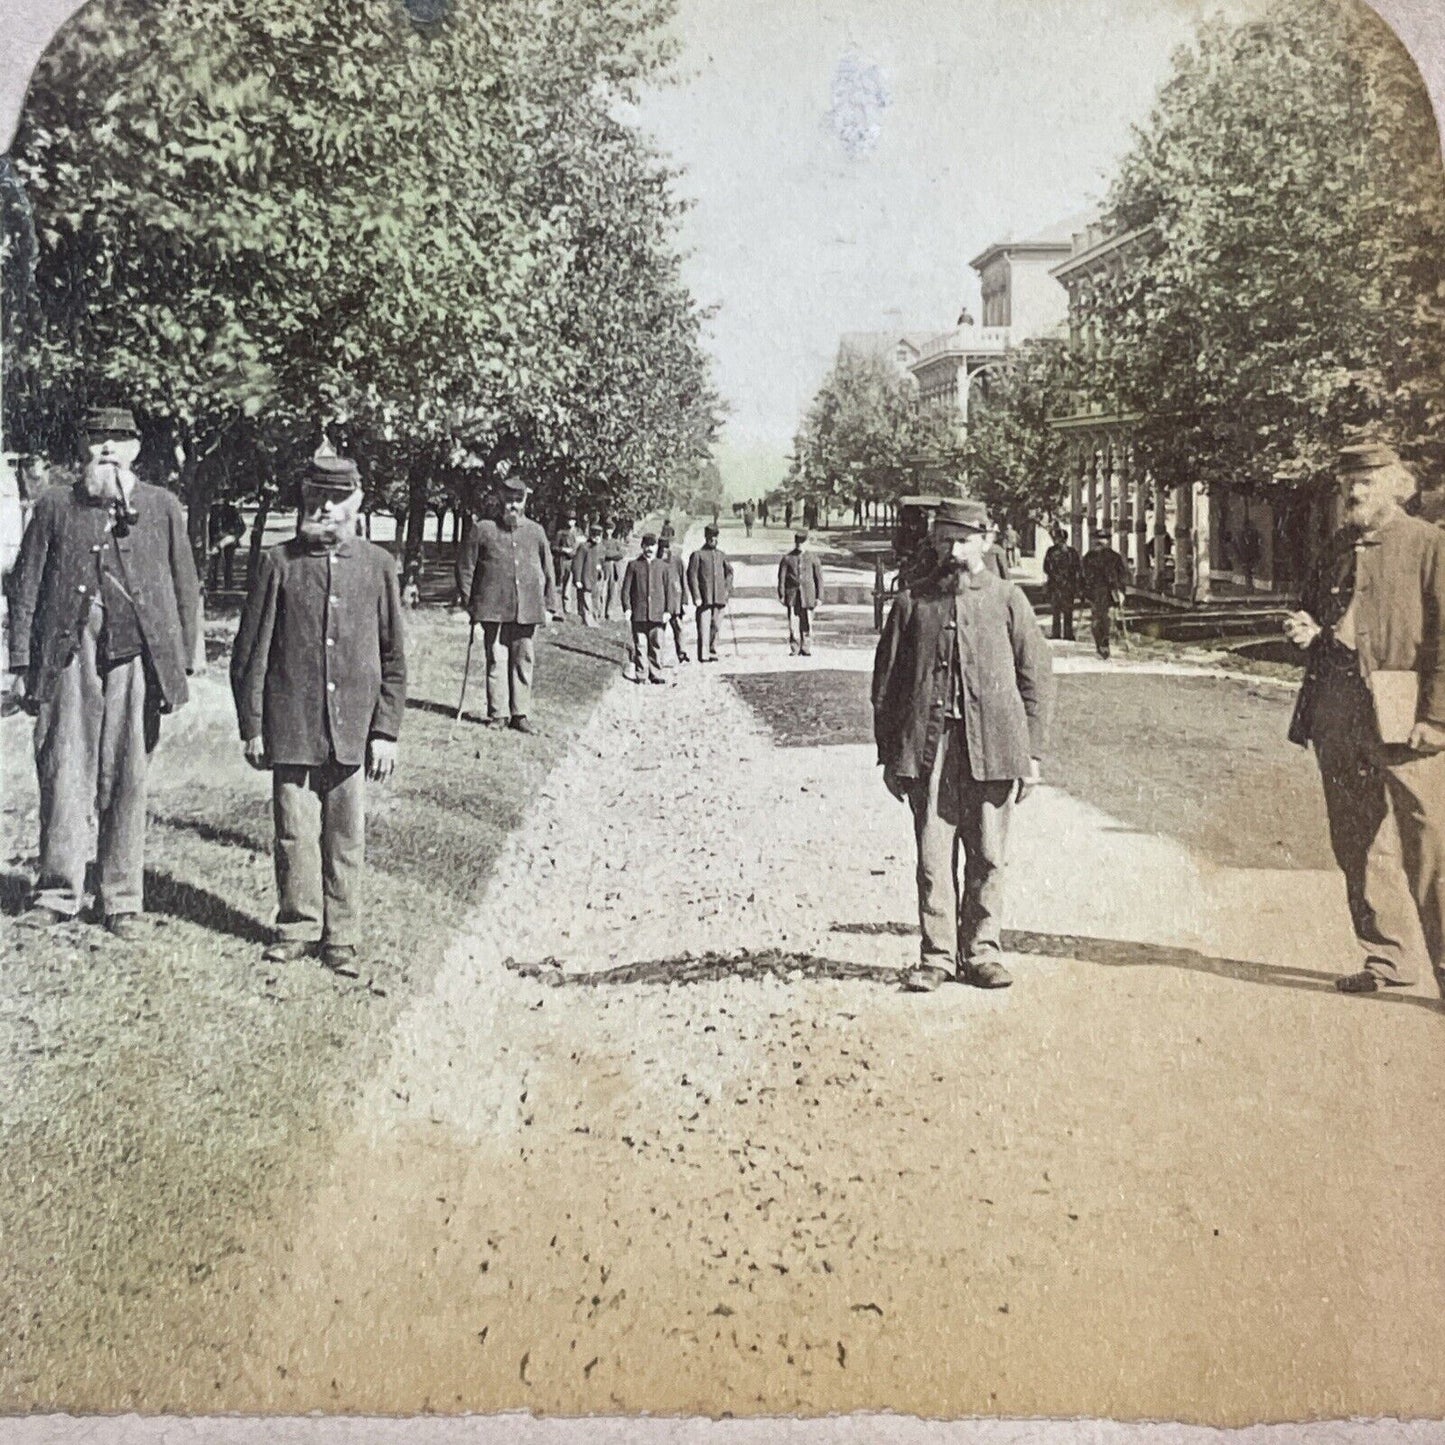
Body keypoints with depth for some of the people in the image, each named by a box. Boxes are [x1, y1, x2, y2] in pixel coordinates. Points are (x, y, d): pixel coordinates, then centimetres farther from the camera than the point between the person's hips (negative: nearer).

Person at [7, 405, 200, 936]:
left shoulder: (162, 507, 10)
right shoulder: (54, 505, 10)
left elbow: (186, 590, 10)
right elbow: (25, 587, 9)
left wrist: (181, 666, 5)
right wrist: (22, 664, 3)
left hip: (137, 658, 0)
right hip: (67, 658, 0)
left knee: (127, 781, 4)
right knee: (62, 775, 1)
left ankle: (122, 899, 13)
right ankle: (59, 892, 13)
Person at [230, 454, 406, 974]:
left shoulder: (378, 565, 6)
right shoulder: (278, 563, 2)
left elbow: (393, 658, 7)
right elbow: (249, 653, 4)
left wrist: (386, 732, 2)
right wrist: (251, 727, 0)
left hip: (353, 731, 1)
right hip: (291, 730, -1)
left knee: (347, 839, 7)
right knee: (295, 834, 4)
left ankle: (340, 937, 19)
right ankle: (298, 929, 20)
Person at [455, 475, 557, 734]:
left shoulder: (536, 532, 12)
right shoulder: (483, 530, 3)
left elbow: (548, 571, 16)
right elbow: (465, 566, 6)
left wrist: (549, 605, 12)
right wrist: (469, 603, 2)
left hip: (528, 611, 2)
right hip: (494, 608, -2)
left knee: (524, 661, 3)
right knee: (496, 660, -1)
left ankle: (520, 714, 10)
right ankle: (497, 713, 7)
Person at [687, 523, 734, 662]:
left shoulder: (722, 555, 14)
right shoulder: (697, 555, 0)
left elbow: (729, 572, 23)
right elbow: (692, 576, -4)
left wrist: (727, 589, 9)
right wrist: (696, 597, -11)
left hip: (719, 598, 4)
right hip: (704, 598, -4)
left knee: (716, 627, 7)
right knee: (703, 627, -8)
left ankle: (712, 651, 20)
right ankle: (703, 655, -7)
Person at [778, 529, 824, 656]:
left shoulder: (813, 559, 4)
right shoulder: (787, 558, 3)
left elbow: (819, 578, 7)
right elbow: (781, 577, 5)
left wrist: (819, 597, 3)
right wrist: (781, 595, -1)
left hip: (807, 594, 0)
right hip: (792, 593, 0)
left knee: (807, 622, 0)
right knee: (792, 622, -7)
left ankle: (806, 648, 12)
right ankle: (794, 648, 3)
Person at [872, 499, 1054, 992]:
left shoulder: (1008, 600, 6)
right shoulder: (911, 601, 7)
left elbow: (1038, 678, 8)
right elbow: (886, 681, 9)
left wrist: (1031, 754, 3)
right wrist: (889, 756, 6)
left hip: (992, 748, 0)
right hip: (928, 748, 0)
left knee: (988, 858, 5)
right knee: (933, 856, 0)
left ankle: (981, 952, 18)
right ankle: (936, 956, 9)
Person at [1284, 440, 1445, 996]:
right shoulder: (1338, 546, 16)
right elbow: (1312, 610, 29)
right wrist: (1305, 629, 4)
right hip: (1337, 714, 7)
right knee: (1357, 844, 11)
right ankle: (1390, 958, 22)